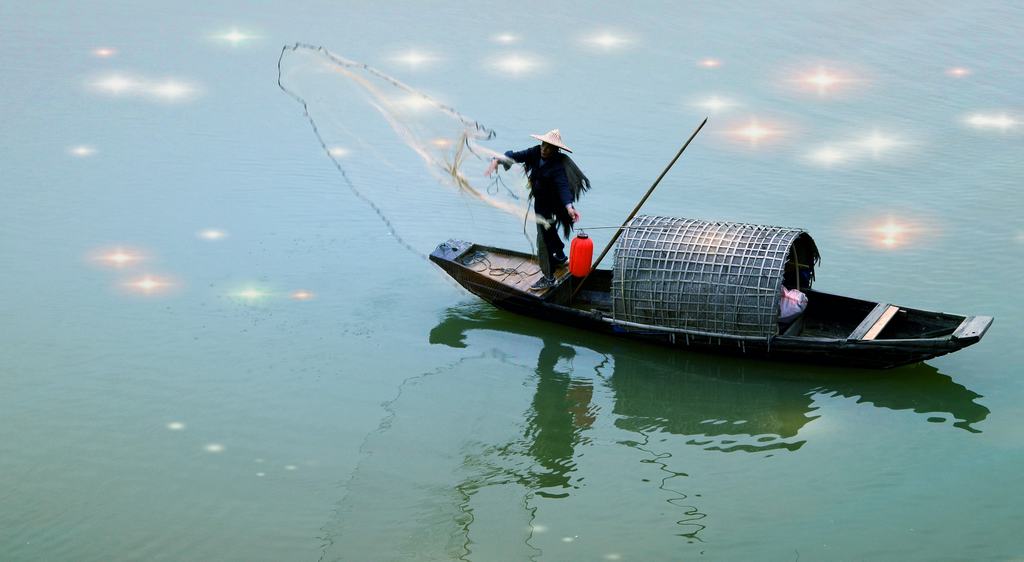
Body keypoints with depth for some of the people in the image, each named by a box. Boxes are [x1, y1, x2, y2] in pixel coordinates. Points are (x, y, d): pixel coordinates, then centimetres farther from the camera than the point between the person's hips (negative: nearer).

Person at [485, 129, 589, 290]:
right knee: (549, 231, 29)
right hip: (539, 202, 8)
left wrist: (569, 206, -56)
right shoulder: (536, 153, -10)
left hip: (549, 207, -8)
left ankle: (548, 277, 3)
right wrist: (496, 160, -32)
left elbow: (563, 186, -40)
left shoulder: (559, 165, -28)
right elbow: (515, 156, -15)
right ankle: (560, 257, 54)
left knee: (544, 240, -7)